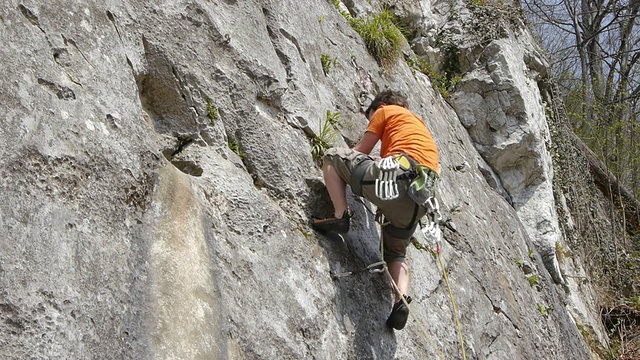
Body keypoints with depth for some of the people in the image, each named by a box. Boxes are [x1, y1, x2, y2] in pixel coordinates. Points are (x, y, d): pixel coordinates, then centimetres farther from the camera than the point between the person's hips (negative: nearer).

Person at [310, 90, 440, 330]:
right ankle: (401, 300, -5)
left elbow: (361, 151, 21)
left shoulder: (386, 110, 20)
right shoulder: (419, 123, 39)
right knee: (396, 253, 22)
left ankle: (341, 216, -6)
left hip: (397, 174, -7)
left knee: (332, 156, 10)